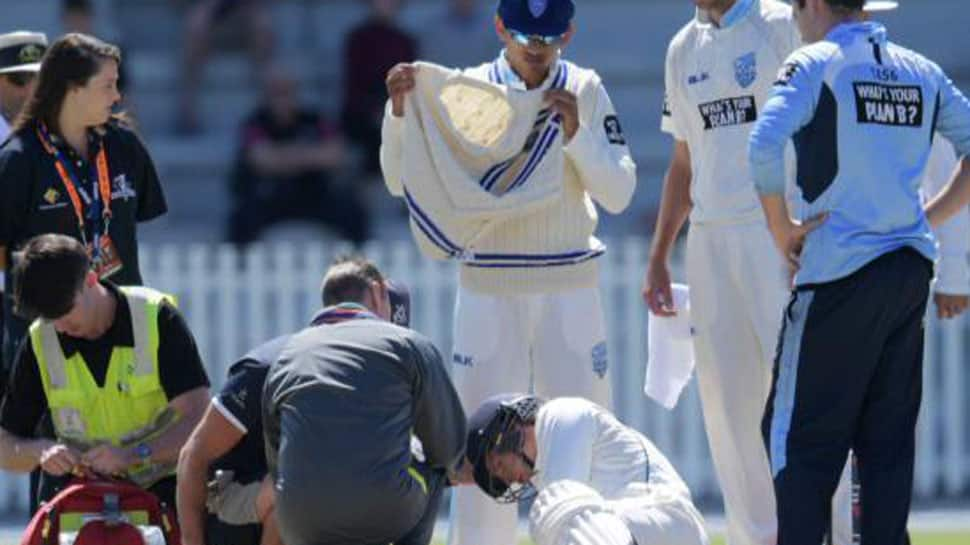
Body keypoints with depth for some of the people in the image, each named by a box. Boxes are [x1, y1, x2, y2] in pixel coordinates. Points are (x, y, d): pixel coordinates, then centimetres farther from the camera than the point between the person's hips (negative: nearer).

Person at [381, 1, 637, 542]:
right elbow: (402, 181, -3)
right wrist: (399, 110, -17)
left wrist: (576, 132, -19)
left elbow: (619, 193, -6)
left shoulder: (586, 91, 1)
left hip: (569, 288, 0)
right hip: (489, 289, 0)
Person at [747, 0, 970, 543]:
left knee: (801, 434, -1)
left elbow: (764, 146, -22)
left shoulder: (815, 65, -7)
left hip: (840, 272, -6)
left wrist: (781, 226, -10)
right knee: (890, 437, 10)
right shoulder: (922, 71, 11)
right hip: (911, 270, 6)